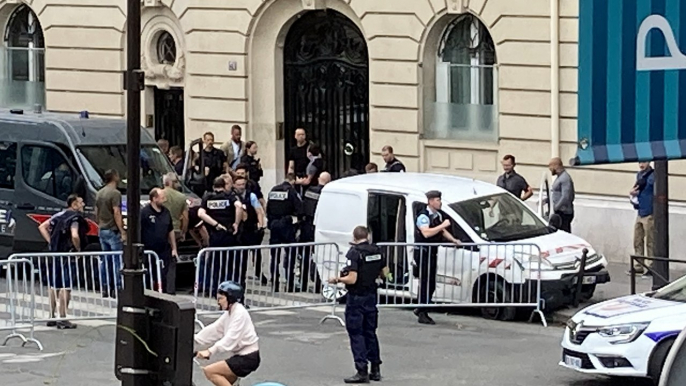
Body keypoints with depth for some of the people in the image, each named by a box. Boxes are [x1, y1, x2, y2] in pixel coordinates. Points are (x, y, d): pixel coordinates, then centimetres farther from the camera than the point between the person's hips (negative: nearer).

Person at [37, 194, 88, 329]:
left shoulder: (59, 215, 13)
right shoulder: (75, 218, -11)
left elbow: (42, 227, 14)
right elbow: (75, 236, -27)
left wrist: (51, 242, 8)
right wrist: (78, 249, -11)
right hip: (66, 256, -8)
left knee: (53, 286, 15)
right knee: (65, 287, -4)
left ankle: (52, 316, 21)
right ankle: (62, 319, -4)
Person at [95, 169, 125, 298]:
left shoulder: (99, 193, 12)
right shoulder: (115, 193, -13)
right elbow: (116, 213, -18)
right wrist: (122, 232, -18)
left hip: (102, 230, 8)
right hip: (113, 230, -8)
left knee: (105, 260, 11)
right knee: (117, 260, -5)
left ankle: (104, 288, 12)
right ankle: (117, 289, -9)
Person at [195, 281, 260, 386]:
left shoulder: (240, 313, -18)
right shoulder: (229, 313, 12)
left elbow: (230, 339, -28)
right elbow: (213, 330, 8)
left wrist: (210, 351, -37)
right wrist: (193, 339, -2)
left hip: (248, 358, -10)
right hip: (241, 356, 10)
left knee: (209, 371, -16)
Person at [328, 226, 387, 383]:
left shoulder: (354, 252, -17)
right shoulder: (377, 251, 3)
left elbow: (352, 279, -22)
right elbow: (384, 273, 10)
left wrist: (338, 280, -6)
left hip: (356, 298, -6)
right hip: (371, 296, 6)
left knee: (356, 334, -1)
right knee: (370, 332, 16)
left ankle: (362, 371, -4)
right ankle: (376, 369, 21)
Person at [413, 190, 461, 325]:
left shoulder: (438, 215, 14)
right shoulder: (423, 216, -15)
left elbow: (442, 231, 26)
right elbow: (426, 233, -29)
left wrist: (453, 240, 11)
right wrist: (443, 225, -25)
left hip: (433, 252, 9)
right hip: (423, 252, -9)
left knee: (430, 283, 11)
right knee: (425, 283, -9)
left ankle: (420, 309, 23)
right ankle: (422, 315, -7)